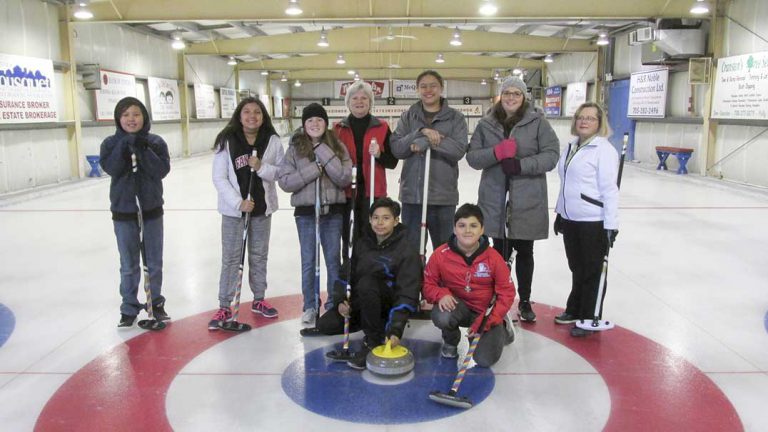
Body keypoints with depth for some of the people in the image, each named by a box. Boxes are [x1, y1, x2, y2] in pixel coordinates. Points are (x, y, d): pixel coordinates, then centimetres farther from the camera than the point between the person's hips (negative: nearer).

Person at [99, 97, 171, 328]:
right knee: (129, 265, 9)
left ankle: (156, 303, 27)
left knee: (154, 263, 11)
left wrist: (143, 150, -24)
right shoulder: (111, 142, -1)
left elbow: (162, 170, -14)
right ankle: (129, 308, 21)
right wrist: (125, 146, -25)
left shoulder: (155, 141, -2)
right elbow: (110, 167, -17)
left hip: (151, 209, 0)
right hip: (123, 211, 0)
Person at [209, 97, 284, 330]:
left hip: (262, 208, 2)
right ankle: (224, 307, 14)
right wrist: (238, 202, -17)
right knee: (231, 258, 4)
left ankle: (259, 300, 31)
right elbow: (219, 178, -9)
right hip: (233, 209, -2)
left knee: (259, 256, 15)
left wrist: (261, 167, -20)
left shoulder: (272, 141, -4)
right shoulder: (226, 141, -8)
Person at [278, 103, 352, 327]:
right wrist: (312, 170, -17)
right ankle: (310, 307, 22)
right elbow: (284, 181, -7)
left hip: (333, 210, 0)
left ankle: (333, 305, 25)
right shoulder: (295, 149, -2)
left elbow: (345, 179, -11)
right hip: (306, 212, 0)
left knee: (333, 259, 10)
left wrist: (325, 153, -18)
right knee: (308, 261, 8)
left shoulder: (337, 147, -1)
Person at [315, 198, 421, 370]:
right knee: (325, 325, -12)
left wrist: (396, 330, -35)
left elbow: (407, 294, -24)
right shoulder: (361, 243, -1)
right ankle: (377, 323, 8)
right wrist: (340, 301, -13)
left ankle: (373, 341, -18)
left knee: (367, 282, -35)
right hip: (361, 301, 6)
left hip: (390, 302, -6)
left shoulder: (406, 251, -18)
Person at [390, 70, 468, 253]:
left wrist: (424, 142, -17)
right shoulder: (408, 116, 9)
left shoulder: (455, 118, 3)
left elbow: (459, 149, -11)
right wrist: (421, 132, -16)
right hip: (412, 193, 2)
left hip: (443, 194, -1)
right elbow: (396, 148, -3)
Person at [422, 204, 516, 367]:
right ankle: (451, 340, 5)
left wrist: (486, 322, -16)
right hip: (458, 306, 0)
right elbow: (428, 283, -3)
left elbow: (506, 293, -8)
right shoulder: (441, 255, -14)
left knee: (485, 359, -16)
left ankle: (501, 328, 20)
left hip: (486, 313, 0)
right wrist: (441, 294, -26)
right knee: (441, 317, -35)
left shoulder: (493, 257, -15)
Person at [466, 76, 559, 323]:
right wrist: (497, 152, -18)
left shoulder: (537, 122, 0)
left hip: (527, 200, -1)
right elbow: (472, 157, 0)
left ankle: (524, 301, 27)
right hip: (495, 200, 1)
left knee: (524, 251, 11)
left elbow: (551, 155, -6)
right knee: (500, 251, 9)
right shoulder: (486, 124, 5)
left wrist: (521, 165, -20)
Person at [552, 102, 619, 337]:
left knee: (592, 273, 6)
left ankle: (589, 320, 18)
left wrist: (611, 225, -18)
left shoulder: (603, 149, -12)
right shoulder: (572, 146, 11)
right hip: (570, 220, 7)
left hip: (593, 222, -7)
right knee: (577, 269, 20)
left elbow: (609, 189, -16)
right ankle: (574, 310, 35)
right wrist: (560, 213, 19)